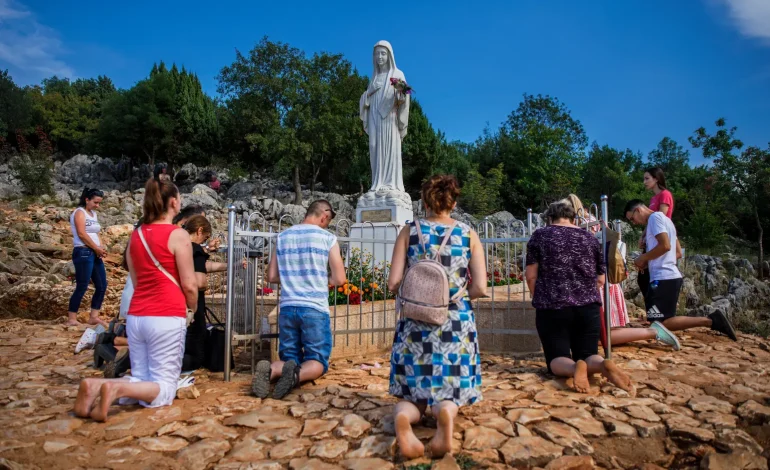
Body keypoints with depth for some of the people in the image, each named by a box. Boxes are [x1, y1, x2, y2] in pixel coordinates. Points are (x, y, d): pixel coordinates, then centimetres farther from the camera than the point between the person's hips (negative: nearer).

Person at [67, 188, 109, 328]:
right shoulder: (79, 212, -4)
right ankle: (71, 318, 1)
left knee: (102, 286, 7)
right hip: (83, 253, -8)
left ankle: (94, 317, 14)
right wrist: (97, 248, -12)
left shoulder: (94, 214, 20)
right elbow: (81, 234, -14)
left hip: (94, 254, 8)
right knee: (82, 287, -7)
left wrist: (101, 249, 0)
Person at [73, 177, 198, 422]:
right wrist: (192, 308, 11)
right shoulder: (178, 235, -9)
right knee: (165, 387, 2)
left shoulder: (135, 235, 12)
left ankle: (96, 385, -8)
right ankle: (117, 388, -23)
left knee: (141, 379, 17)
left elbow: (136, 281, 16)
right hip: (167, 317, -7)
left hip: (136, 316, 7)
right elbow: (189, 286, -8)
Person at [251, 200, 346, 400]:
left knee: (290, 358, 16)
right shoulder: (328, 238, -3)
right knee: (318, 360, 7)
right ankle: (297, 374, -25)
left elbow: (272, 276, 11)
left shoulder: (282, 237, 8)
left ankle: (270, 370, -17)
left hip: (287, 307, 4)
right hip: (315, 308, -4)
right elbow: (339, 279, -2)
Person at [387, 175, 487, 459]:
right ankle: (446, 410, -19)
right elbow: (480, 288, -3)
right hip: (457, 323, 0)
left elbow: (393, 284, -4)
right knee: (449, 392, 17)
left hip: (415, 323, 0)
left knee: (413, 393, 15)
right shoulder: (469, 235, 1)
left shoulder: (409, 231, 0)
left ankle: (403, 417, -21)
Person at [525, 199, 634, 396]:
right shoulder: (591, 238, 12)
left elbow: (531, 275, 0)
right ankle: (603, 365, -24)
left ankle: (574, 368, -32)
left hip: (552, 307, -2)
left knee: (557, 358, 3)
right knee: (588, 354, 11)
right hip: (589, 307, 3)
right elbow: (600, 279, 14)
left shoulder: (540, 236, 3)